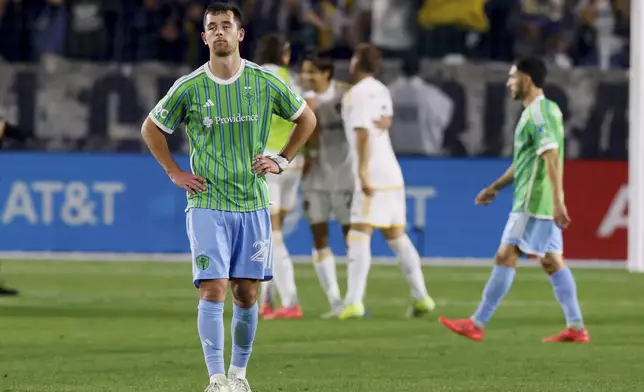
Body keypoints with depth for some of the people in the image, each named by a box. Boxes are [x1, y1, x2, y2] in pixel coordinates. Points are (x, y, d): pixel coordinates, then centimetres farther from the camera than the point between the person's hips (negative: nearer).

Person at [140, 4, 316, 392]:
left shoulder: (266, 83, 0)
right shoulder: (189, 88, -3)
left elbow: (307, 119, 16)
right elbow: (151, 130, 12)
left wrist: (282, 160, 7)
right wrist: (176, 173, 4)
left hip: (254, 204, 2)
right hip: (207, 205, -2)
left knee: (246, 294, 5)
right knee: (213, 290, -12)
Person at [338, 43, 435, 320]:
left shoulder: (357, 93, -10)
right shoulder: (380, 90, 16)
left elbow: (363, 134, -19)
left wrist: (363, 171, -23)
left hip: (373, 175, -9)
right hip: (392, 174, 9)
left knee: (359, 235, -12)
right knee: (397, 237, 13)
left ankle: (354, 302, -21)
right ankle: (420, 298, 12)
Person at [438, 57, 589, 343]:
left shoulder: (539, 113, -14)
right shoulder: (539, 111, 19)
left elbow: (552, 158, -23)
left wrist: (557, 201, -29)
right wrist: (495, 187, 29)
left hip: (533, 203, -10)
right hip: (544, 205, 10)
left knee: (505, 258, -7)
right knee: (552, 262, 8)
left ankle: (477, 324, -6)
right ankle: (576, 328, 4)